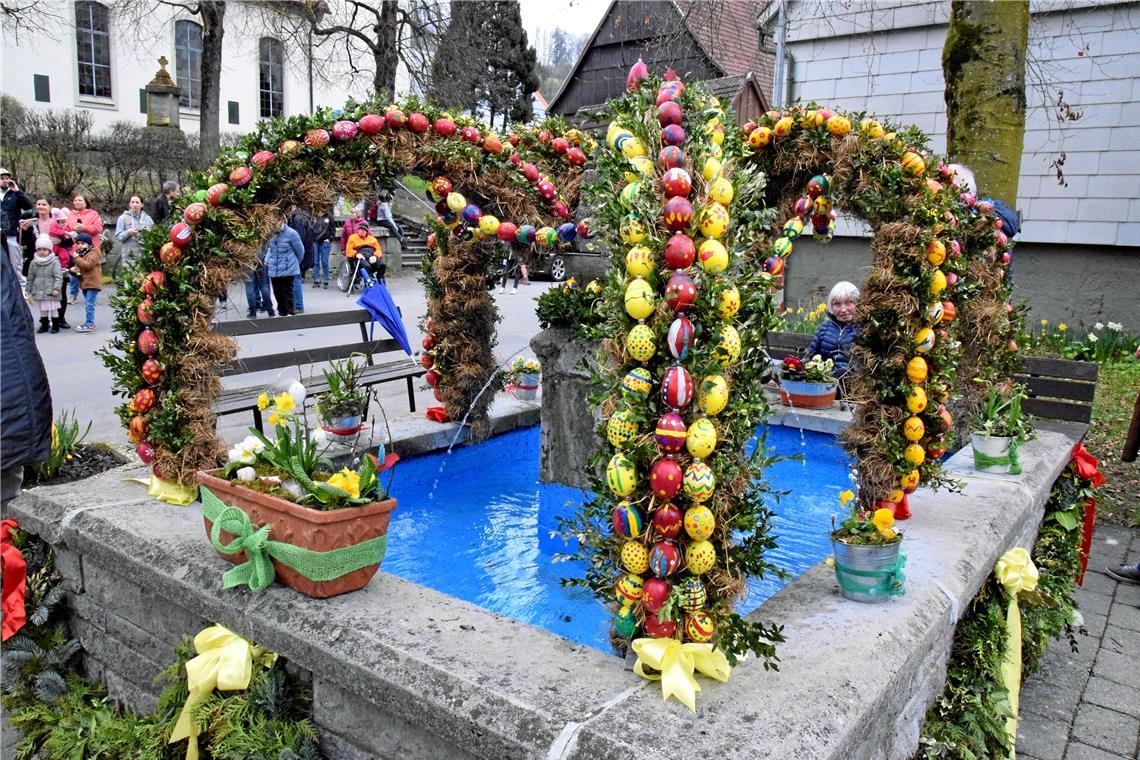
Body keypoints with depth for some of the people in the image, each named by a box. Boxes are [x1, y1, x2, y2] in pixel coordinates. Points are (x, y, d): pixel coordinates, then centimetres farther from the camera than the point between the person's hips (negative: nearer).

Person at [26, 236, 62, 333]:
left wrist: (57, 288, -21)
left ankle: (55, 325, 11)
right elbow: (30, 278, 13)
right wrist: (29, 290, 13)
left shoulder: (54, 262, -8)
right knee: (42, 310, 11)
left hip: (51, 292, -4)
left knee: (53, 309, 1)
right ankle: (44, 325, 21)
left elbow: (59, 277, -12)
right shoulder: (34, 263, 6)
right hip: (38, 292, 4)